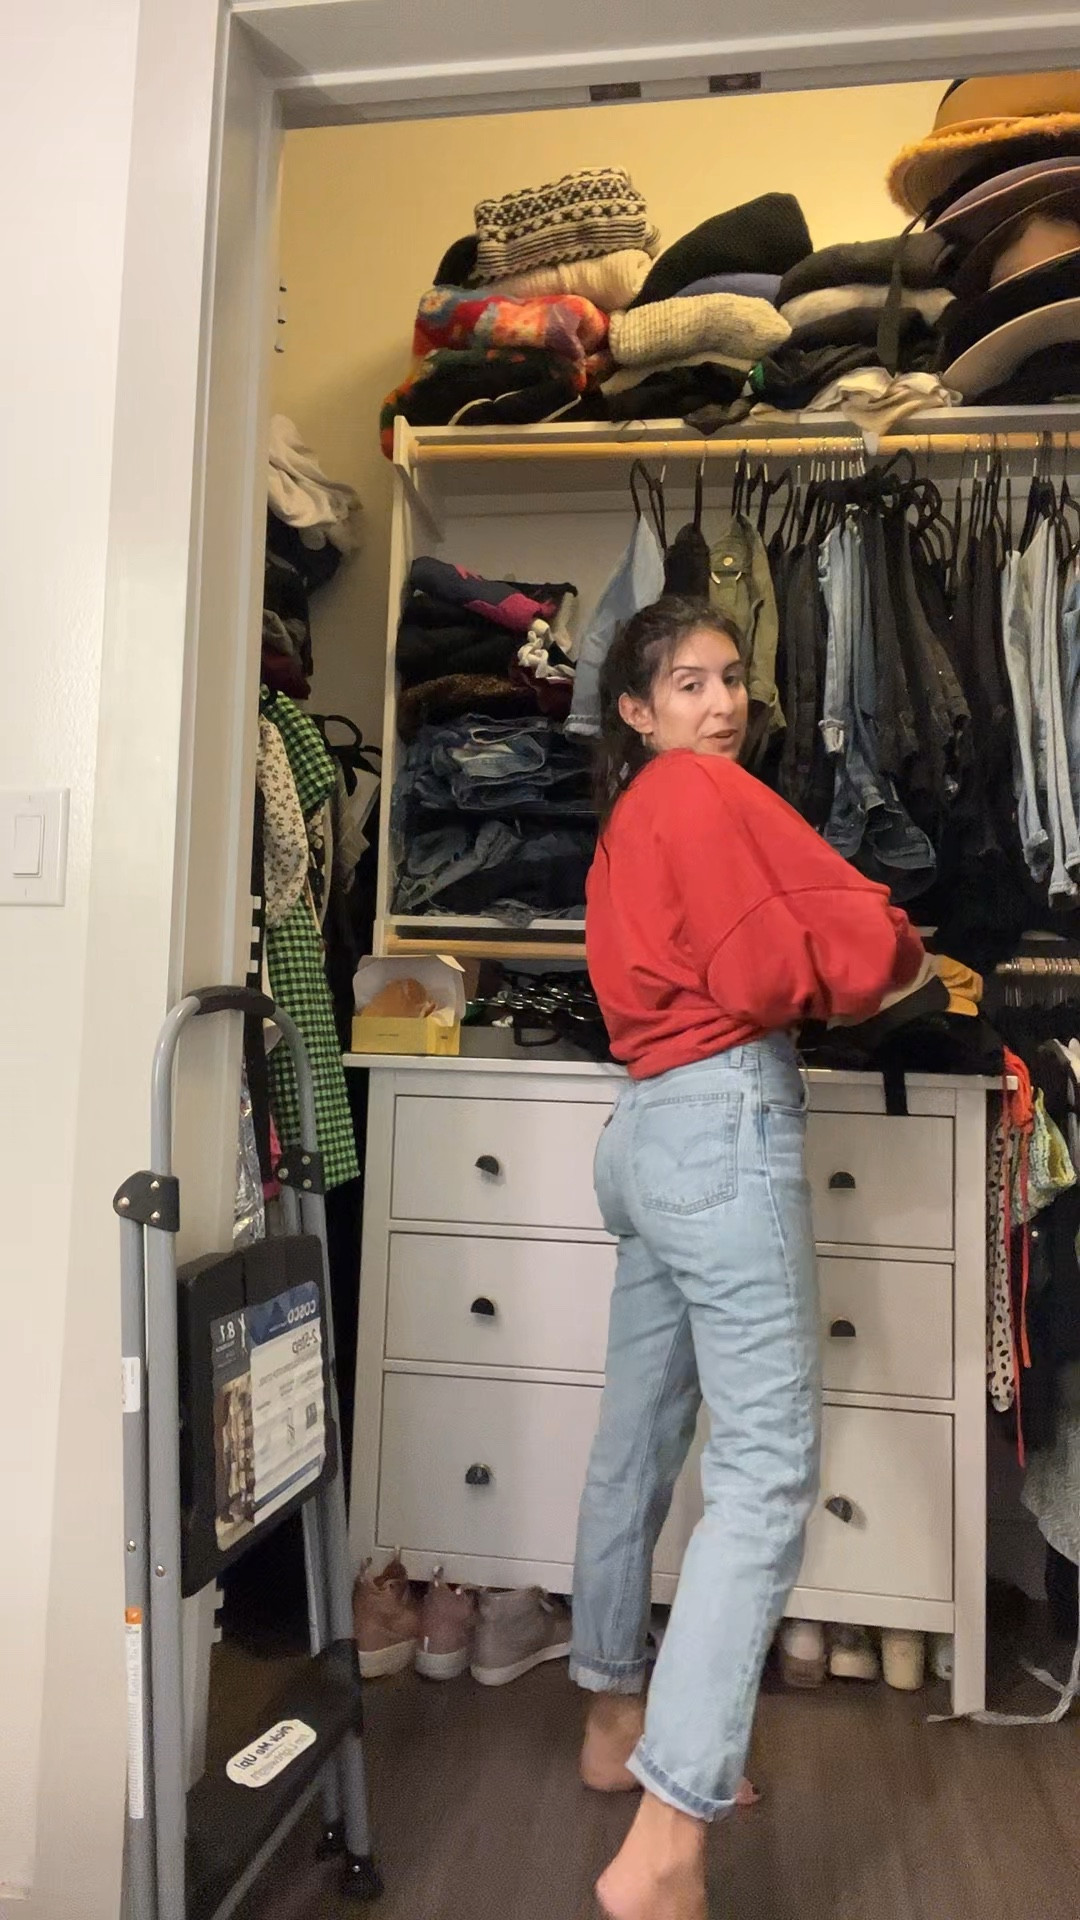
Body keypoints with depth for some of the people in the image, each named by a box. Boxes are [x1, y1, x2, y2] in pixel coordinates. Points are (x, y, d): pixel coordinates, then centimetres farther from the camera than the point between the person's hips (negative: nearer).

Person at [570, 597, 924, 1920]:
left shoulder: (625, 821, 20)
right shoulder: (704, 788, -7)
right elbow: (851, 945, -10)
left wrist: (800, 981, 1)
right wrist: (886, 963, 11)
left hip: (646, 1129, 10)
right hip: (726, 1128, -9)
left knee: (640, 1438, 17)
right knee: (767, 1469, -9)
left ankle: (617, 1723, 33)